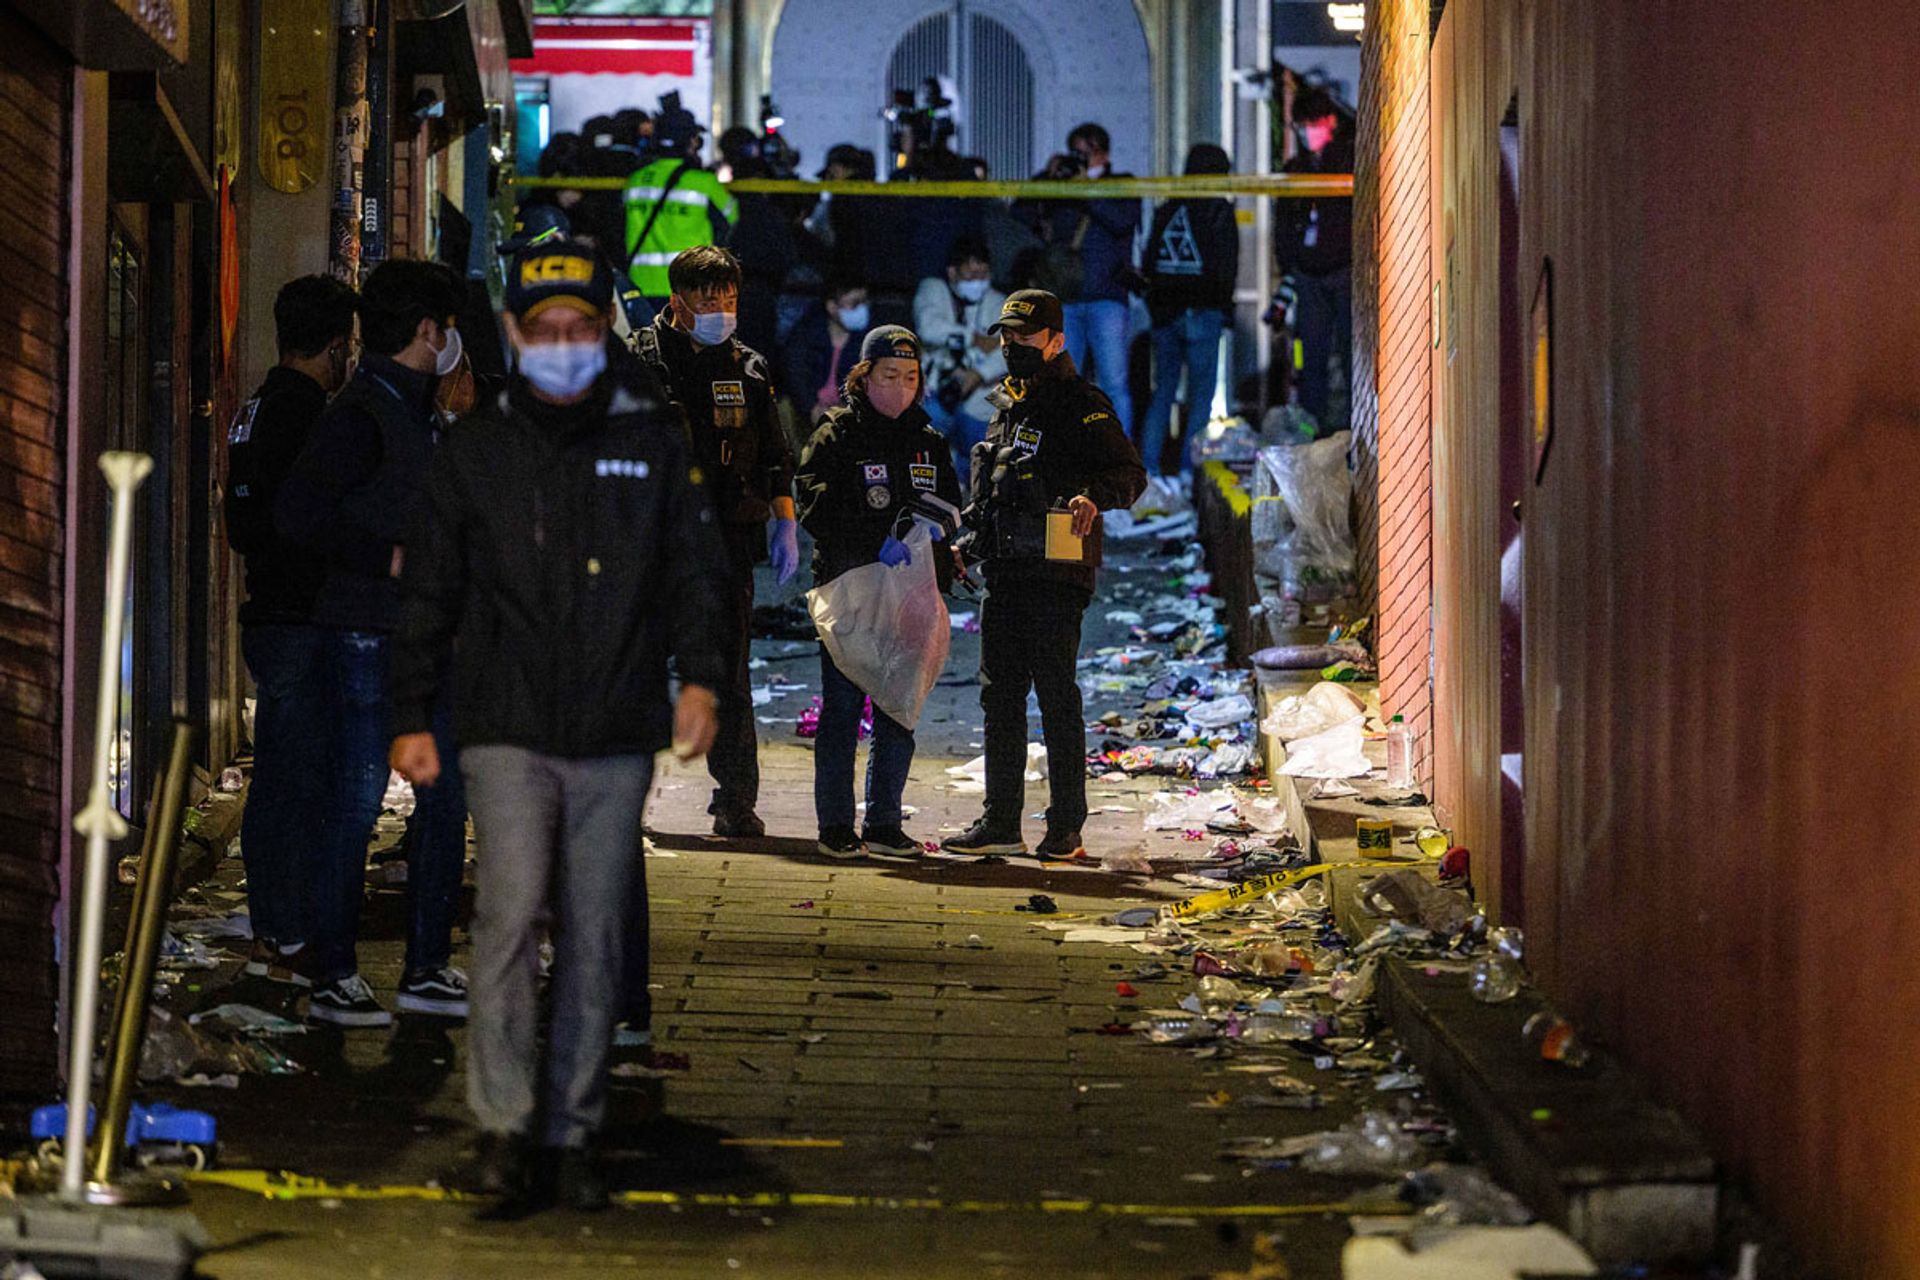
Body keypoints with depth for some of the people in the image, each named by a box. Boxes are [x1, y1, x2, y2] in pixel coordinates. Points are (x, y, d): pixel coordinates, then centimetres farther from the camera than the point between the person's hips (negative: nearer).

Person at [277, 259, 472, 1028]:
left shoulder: (418, 411, 16)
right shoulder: (361, 415, -12)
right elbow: (297, 515, -20)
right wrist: (388, 558, -19)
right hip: (364, 635, -9)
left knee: (446, 798, 9)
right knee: (356, 804, -5)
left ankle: (428, 971, 17)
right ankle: (331, 979, 2)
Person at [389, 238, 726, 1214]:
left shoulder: (653, 439, 9)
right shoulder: (474, 452, 8)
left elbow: (695, 570, 11)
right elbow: (429, 593, 12)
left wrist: (700, 676, -3)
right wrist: (412, 717, 7)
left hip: (617, 740, 1)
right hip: (508, 731, -1)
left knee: (596, 940, 4)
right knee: (512, 910, -17)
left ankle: (569, 1137, 13)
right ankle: (505, 1126, -13)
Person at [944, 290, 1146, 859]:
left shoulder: (1081, 404, -6)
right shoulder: (1007, 406, 19)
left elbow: (1131, 472, -13)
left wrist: (1094, 494, -32)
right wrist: (967, 545, 21)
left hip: (1054, 575, -8)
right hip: (1004, 575, 8)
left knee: (1057, 700, -5)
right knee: (1000, 698, 10)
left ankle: (1066, 829, 0)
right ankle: (1000, 823, 17)